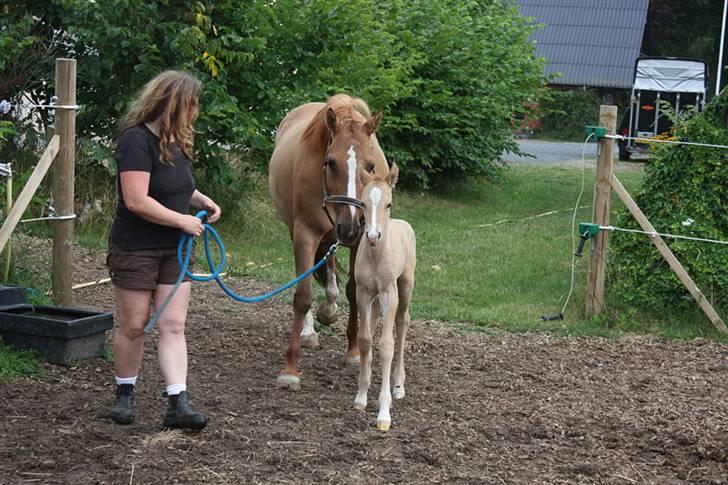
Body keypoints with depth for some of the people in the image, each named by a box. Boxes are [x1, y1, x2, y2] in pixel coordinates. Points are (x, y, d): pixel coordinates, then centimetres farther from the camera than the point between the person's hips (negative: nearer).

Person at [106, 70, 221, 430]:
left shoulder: (176, 141, 8)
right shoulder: (137, 140, -19)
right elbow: (137, 201, -26)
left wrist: (202, 200, 5)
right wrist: (184, 220, -18)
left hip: (174, 250, 7)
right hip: (135, 249, -7)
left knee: (173, 326, 0)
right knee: (133, 325, 5)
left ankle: (178, 404, -4)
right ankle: (124, 396, 23)